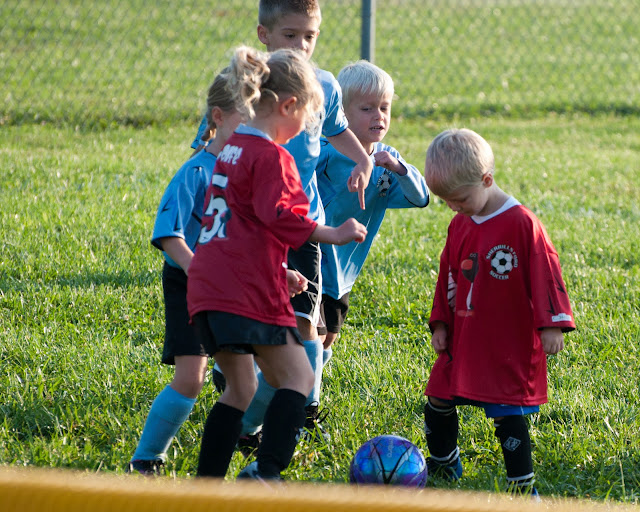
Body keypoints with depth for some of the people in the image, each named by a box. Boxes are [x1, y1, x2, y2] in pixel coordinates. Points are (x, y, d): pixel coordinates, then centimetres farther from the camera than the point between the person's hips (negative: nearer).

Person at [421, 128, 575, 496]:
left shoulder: (522, 224, -15)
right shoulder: (460, 226, 8)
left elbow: (545, 274, -13)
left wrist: (551, 325, -17)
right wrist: (441, 324, 12)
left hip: (510, 345, -7)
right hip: (463, 340, 7)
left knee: (508, 414, -7)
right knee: (438, 404, 13)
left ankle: (523, 489, 2)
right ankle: (443, 470, 35)